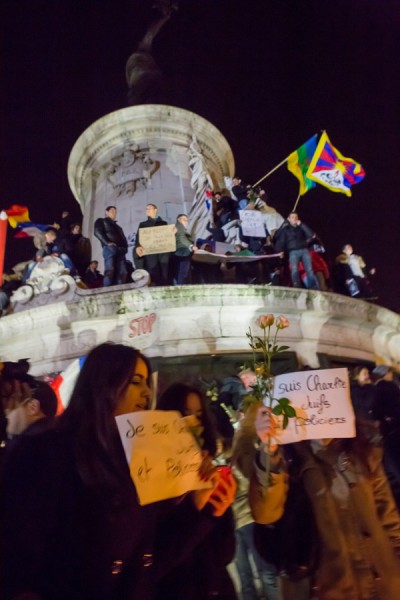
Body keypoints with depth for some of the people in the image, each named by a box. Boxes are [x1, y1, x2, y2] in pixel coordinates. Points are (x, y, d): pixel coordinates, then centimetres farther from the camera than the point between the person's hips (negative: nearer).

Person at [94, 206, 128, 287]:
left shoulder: (116, 225, 37)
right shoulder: (101, 221, 18)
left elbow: (122, 237, 28)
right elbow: (98, 232, 0)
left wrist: (125, 247, 6)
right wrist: (107, 243, -15)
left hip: (120, 249, 6)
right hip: (110, 248, -6)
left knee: (122, 272, -8)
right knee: (110, 271, -21)